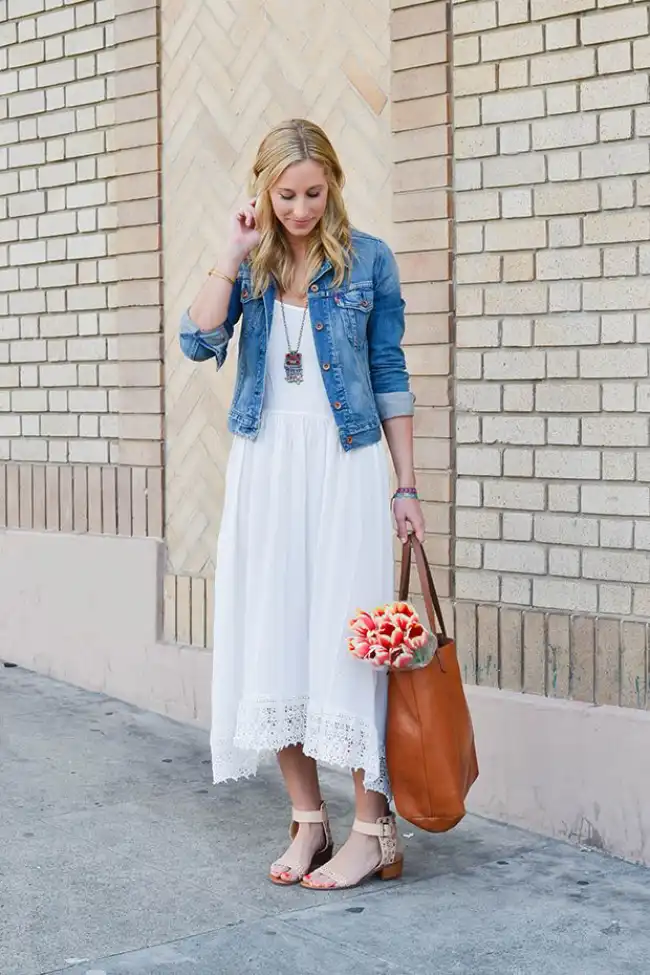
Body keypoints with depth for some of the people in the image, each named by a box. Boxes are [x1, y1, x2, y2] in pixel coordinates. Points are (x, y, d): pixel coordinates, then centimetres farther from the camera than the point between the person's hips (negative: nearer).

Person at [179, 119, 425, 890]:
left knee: (344, 634, -5)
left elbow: (390, 377, 2)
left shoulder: (367, 260, 0)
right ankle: (308, 820, 16)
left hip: (346, 465, -3)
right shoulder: (249, 264, 7)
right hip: (265, 467, 4)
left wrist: (406, 487, -1)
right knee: (271, 637, 4)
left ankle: (373, 828, 5)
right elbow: (199, 341, -8)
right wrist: (235, 254, -10)